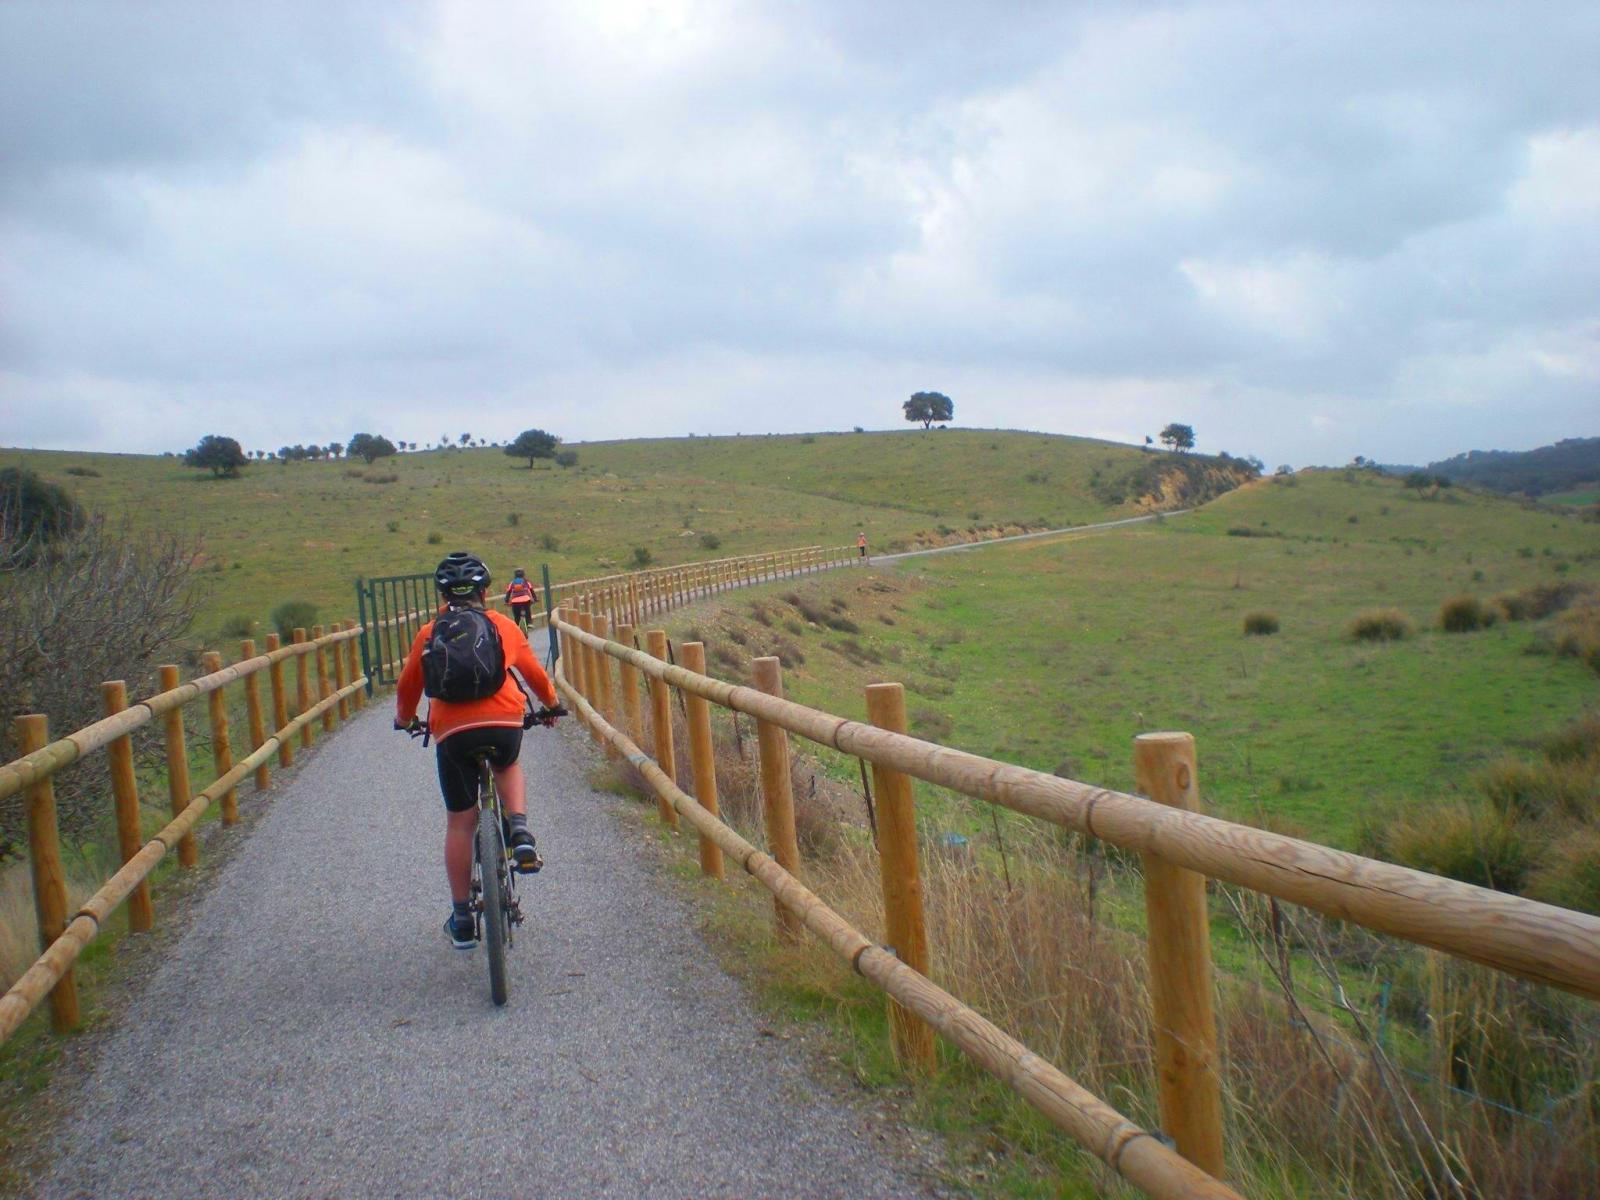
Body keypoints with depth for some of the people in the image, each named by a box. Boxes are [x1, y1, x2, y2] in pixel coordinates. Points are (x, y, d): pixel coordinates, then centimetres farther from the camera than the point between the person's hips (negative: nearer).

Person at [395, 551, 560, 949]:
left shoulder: (429, 634, 14)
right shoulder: (504, 626, 15)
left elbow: (408, 685, 20)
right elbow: (535, 674, 23)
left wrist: (404, 719, 41)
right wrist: (551, 704, 43)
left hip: (452, 731, 0)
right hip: (505, 724, 1)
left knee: (459, 823, 12)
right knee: (508, 767, 35)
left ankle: (462, 920, 19)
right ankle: (520, 832, 7)